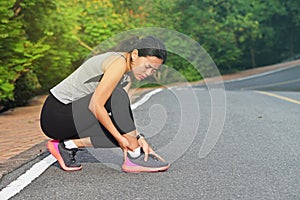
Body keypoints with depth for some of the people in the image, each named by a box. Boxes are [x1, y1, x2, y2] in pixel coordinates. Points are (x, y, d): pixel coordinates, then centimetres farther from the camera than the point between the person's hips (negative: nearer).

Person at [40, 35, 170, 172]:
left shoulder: (127, 76, 7)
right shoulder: (118, 62, -22)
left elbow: (123, 113, 0)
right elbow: (96, 106, -27)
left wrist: (139, 138, -13)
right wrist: (119, 137, -23)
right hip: (56, 115, -9)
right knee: (117, 97, -25)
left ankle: (67, 145, 4)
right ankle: (135, 158, -18)